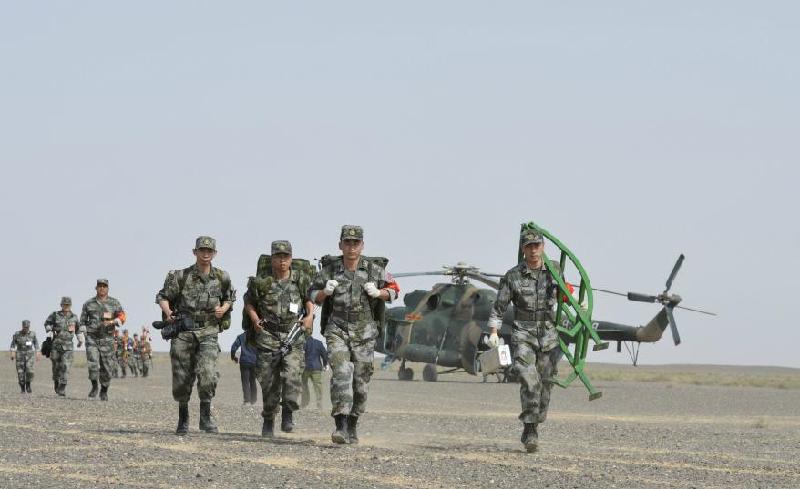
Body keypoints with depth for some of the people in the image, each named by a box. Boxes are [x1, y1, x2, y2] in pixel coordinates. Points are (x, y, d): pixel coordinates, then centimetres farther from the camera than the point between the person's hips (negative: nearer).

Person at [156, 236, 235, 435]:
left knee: (207, 373, -21)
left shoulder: (222, 278, 4)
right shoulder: (181, 276, -3)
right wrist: (168, 312, -16)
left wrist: (223, 309, 1)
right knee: (181, 380, 3)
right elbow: (162, 297, 3)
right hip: (183, 331, 0)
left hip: (208, 332, 0)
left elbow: (229, 298, 21)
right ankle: (183, 419, 22)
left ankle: (206, 415, -7)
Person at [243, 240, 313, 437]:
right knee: (269, 382, 2)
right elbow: (248, 302, 14)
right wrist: (254, 318, -2)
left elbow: (309, 298, 20)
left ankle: (288, 413, -4)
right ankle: (268, 420, 20)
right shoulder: (262, 282, -2)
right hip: (267, 337, 0)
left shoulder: (300, 280, 1)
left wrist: (310, 315, 4)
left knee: (292, 375, -20)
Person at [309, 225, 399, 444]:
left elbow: (394, 290, 9)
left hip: (364, 333, 2)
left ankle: (352, 426, 26)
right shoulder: (329, 269, -3)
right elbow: (313, 295, 9)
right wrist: (325, 292, -13)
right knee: (341, 373, -20)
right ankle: (340, 426, -26)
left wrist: (378, 293, -10)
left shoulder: (374, 270, -2)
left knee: (361, 381, 7)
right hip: (337, 330, -2)